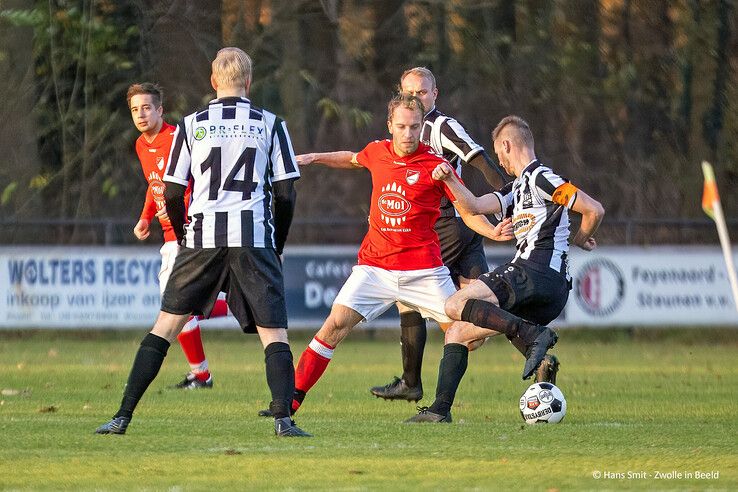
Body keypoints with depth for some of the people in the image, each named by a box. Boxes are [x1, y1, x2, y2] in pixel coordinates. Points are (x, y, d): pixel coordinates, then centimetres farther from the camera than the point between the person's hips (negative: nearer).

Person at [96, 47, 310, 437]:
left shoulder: (192, 125, 7)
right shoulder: (270, 124, 6)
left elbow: (172, 193, 6)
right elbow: (285, 193, 4)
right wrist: (277, 245, 15)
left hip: (202, 237, 1)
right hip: (253, 238, -1)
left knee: (166, 325, 9)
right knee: (273, 331, 1)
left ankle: (123, 416, 5)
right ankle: (283, 418, -16)